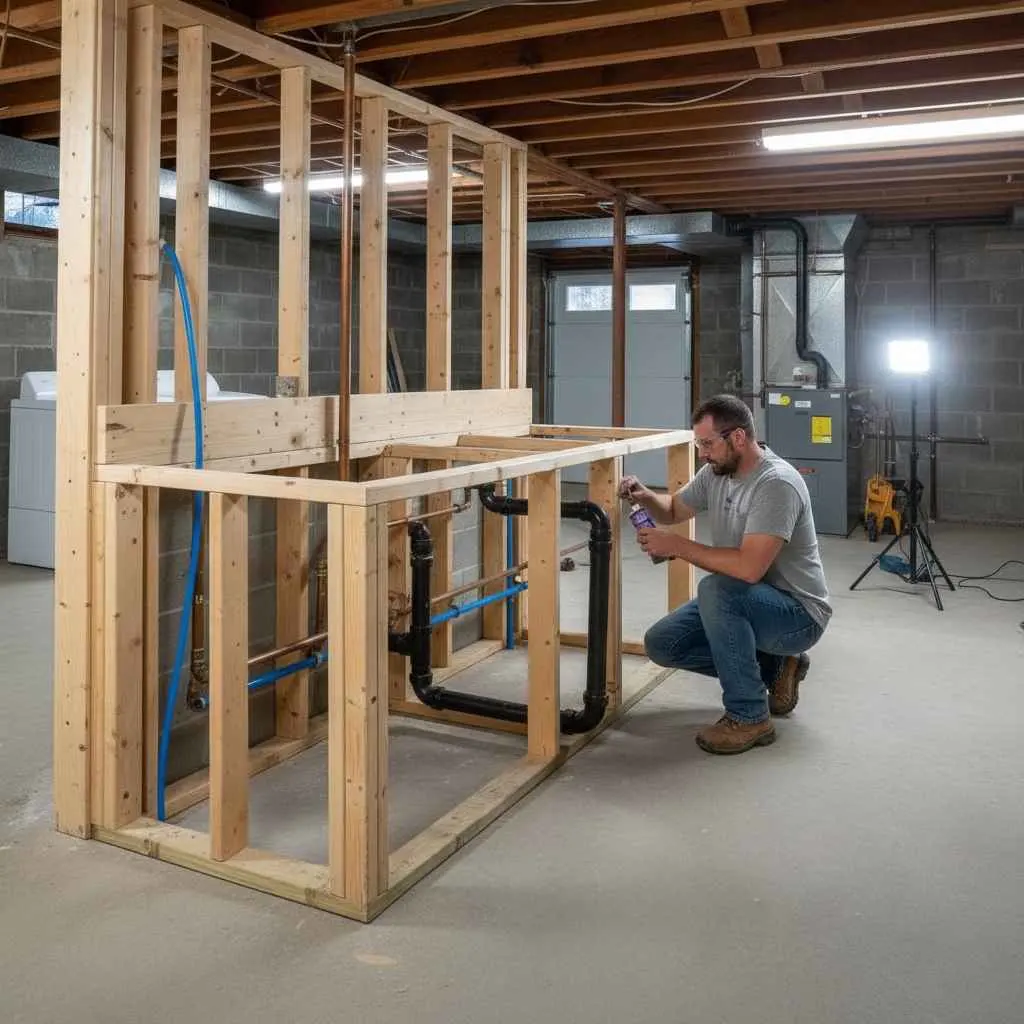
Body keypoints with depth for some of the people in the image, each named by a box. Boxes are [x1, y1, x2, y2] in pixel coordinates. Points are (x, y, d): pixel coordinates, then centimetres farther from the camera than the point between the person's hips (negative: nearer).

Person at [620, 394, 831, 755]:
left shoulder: (777, 483, -28)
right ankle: (774, 666, 12)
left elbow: (748, 568, -37)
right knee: (661, 644, 0)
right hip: (744, 603, 9)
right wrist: (645, 496, -6)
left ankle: (749, 717, -19)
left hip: (799, 613, -9)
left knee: (715, 590, -36)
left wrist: (676, 545, -28)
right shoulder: (715, 472, 0)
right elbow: (675, 508, 17)